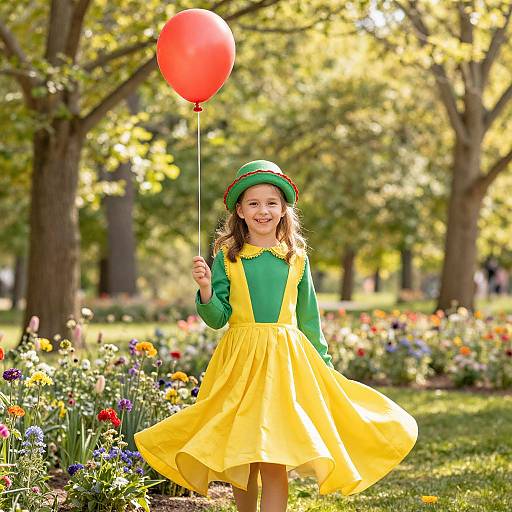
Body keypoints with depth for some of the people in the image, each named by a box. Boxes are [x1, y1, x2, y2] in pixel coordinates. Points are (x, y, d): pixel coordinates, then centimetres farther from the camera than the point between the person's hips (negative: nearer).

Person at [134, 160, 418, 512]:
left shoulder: (296, 259, 6)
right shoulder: (227, 257, 2)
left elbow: (309, 319, 14)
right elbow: (217, 318, -1)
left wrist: (324, 366, 15)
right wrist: (206, 290, -19)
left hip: (285, 360, 0)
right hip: (239, 361, 0)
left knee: (273, 458, -8)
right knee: (239, 459, 6)